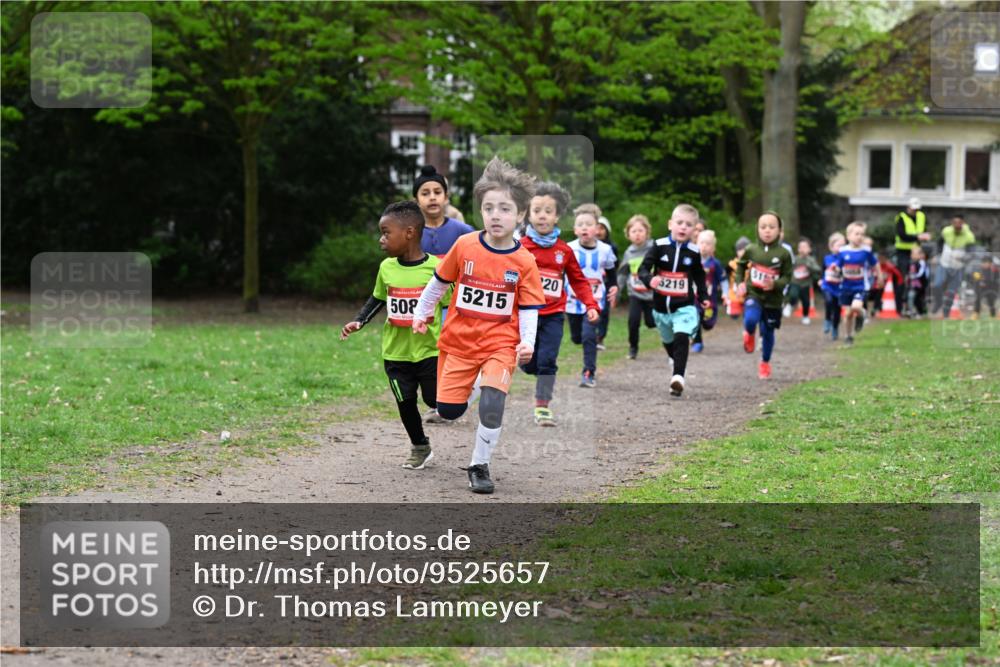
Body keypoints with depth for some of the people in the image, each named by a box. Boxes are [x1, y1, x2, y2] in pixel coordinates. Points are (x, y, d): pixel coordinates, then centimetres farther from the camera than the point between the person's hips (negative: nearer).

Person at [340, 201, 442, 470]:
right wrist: (359, 321, 2)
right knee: (405, 402, 7)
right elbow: (377, 299, 15)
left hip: (430, 349, -4)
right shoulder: (387, 268, -1)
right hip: (396, 352, 4)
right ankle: (420, 448, 29)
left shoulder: (435, 268, -13)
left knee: (437, 401, -2)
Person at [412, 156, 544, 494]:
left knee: (492, 400, -22)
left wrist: (527, 343, -18)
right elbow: (440, 281, 7)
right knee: (448, 410, 2)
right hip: (459, 340, 2)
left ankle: (480, 465, -3)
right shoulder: (465, 246, -8)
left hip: (500, 344, -2)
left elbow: (528, 309, -4)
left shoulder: (524, 262, -10)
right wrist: (422, 313, 12)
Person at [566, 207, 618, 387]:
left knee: (588, 336, -16)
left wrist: (613, 288, 1)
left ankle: (589, 373, -8)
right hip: (573, 300, 1)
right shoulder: (569, 250, -11)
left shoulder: (605, 250, -5)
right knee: (576, 337, 14)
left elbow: (610, 272, 13)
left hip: (595, 300, -1)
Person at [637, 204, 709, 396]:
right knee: (668, 341, 22)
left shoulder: (694, 252, -3)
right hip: (661, 306, 2)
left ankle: (678, 377, -29)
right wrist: (649, 279, -33)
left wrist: (703, 297, 5)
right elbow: (643, 268, -12)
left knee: (681, 339, -23)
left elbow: (699, 277, 13)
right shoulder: (659, 246, -8)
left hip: (685, 306, -2)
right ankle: (677, 362, 52)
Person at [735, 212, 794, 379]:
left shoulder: (784, 253, -8)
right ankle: (749, 335, 10)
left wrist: (775, 285, -22)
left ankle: (765, 364, 32)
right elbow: (740, 265, 16)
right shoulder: (751, 250, -3)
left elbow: (787, 276, -4)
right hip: (753, 294, 0)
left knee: (768, 332, 11)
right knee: (750, 320, -28)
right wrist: (740, 282, 5)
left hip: (773, 298, 0)